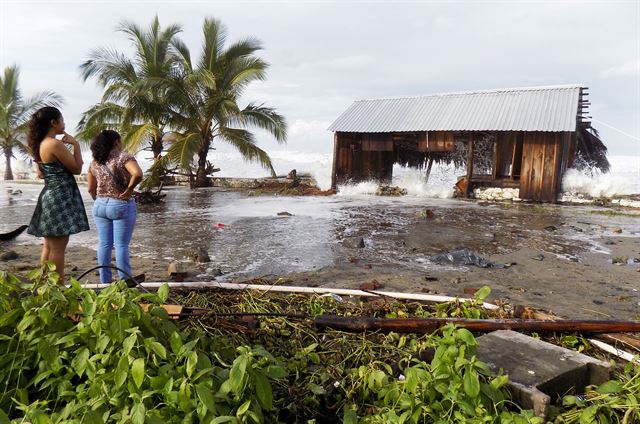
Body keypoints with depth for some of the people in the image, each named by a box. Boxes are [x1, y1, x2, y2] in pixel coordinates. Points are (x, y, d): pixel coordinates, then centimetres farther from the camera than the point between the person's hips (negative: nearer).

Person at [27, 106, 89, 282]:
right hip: (60, 196, -9)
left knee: (49, 246, 14)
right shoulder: (55, 144, -15)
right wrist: (75, 144, -6)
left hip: (48, 195, 9)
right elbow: (77, 169, -11)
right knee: (58, 247, -6)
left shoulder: (40, 145, 12)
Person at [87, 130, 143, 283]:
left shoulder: (95, 162, 9)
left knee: (104, 244, 10)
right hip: (121, 206, -5)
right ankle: (125, 281, 4)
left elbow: (91, 188, 11)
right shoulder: (123, 157, -10)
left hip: (100, 206, 6)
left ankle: (105, 281, 16)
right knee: (121, 245, -1)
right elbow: (138, 174, -28)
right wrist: (129, 189, -16)